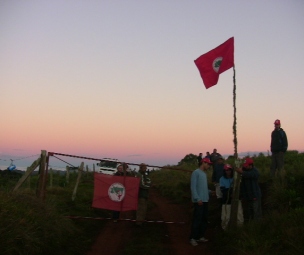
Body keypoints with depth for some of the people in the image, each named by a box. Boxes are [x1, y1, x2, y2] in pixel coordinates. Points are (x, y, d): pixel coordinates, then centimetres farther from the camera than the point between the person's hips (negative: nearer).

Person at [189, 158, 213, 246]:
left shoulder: (204, 173, 16)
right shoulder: (196, 172, -10)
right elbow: (193, 187, -16)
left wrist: (210, 192, 10)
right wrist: (197, 199, -20)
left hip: (205, 200, 9)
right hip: (199, 201, -9)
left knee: (204, 219, 13)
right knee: (197, 219, -7)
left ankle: (200, 236, 23)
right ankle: (193, 238, 0)